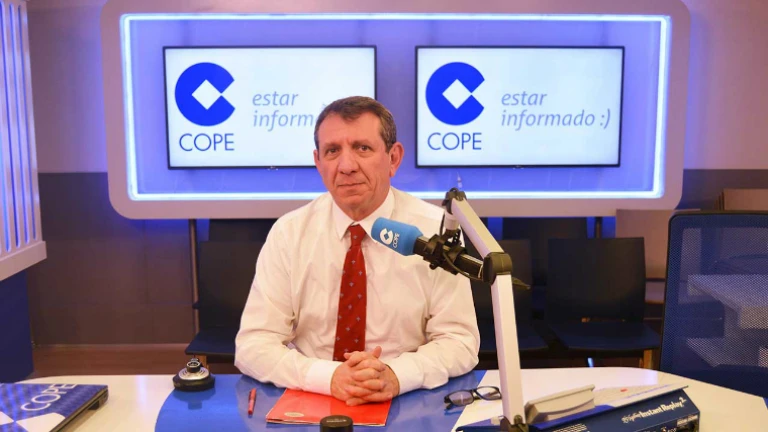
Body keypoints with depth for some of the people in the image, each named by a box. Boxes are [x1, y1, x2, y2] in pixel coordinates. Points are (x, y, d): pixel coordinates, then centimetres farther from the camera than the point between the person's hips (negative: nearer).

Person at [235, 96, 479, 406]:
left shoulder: (437, 230, -6)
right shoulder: (288, 234, -4)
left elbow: (459, 341, -5)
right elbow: (253, 345, -6)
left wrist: (395, 375, -24)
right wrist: (329, 376, -23)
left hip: (409, 407, 0)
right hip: (308, 402, 1)